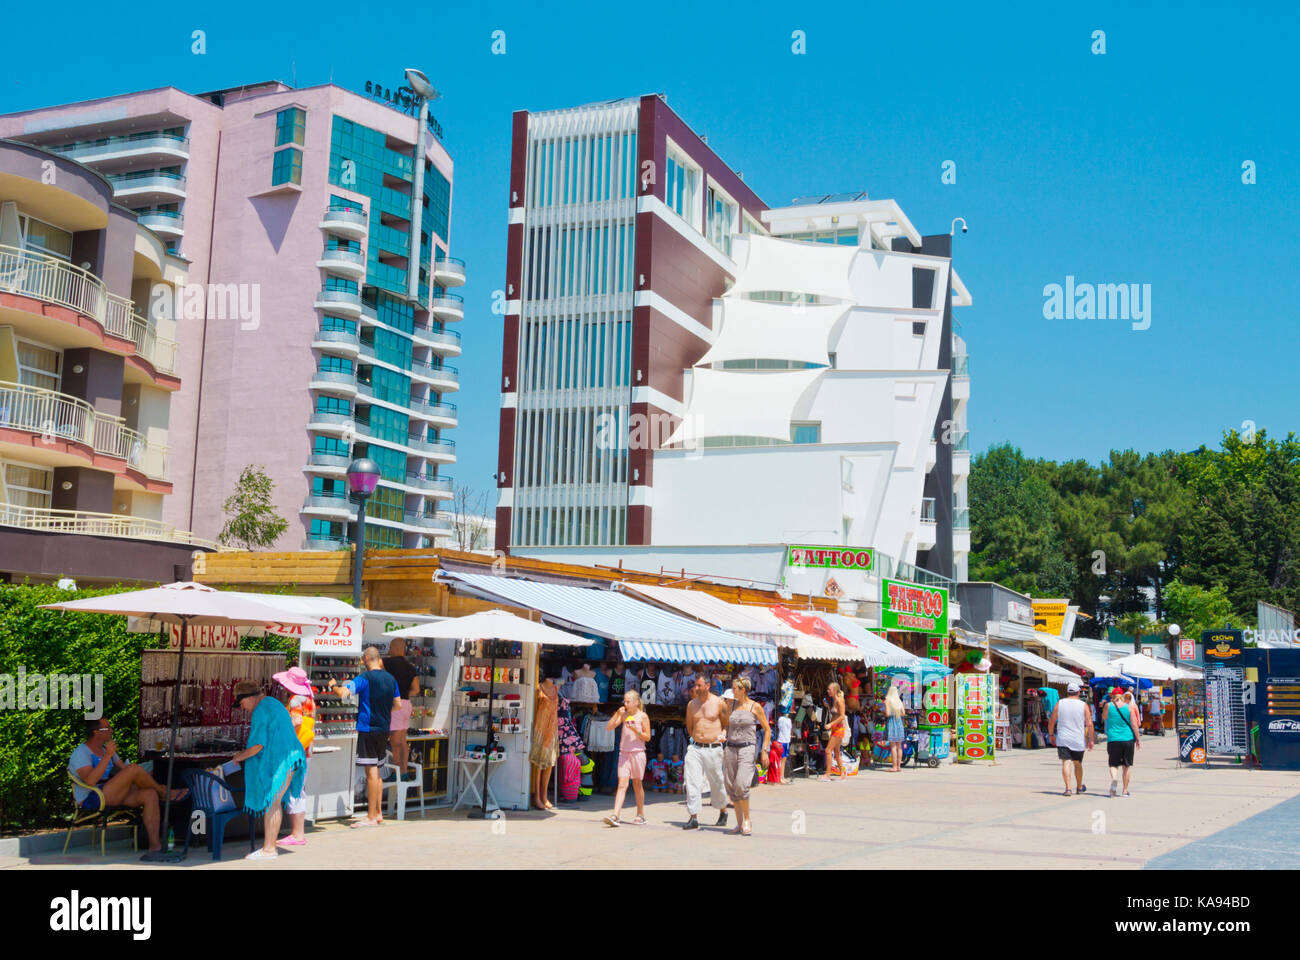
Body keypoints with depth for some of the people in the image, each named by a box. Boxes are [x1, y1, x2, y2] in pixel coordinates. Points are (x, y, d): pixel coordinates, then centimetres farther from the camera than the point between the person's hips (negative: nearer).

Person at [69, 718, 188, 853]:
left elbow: (123, 768, 19)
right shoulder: (80, 753, -8)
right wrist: (107, 756, -27)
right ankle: (164, 794, -3)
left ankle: (155, 843, -23)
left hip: (111, 796, 9)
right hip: (91, 800, -9)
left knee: (150, 794, -17)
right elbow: (90, 781, -25)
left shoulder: (105, 749, 20)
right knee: (134, 768, -26)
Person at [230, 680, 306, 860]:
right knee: (272, 803, 12)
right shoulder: (273, 703, 19)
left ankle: (269, 849, -4)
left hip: (279, 761, -10)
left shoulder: (261, 711, -14)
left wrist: (239, 756, -1)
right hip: (290, 757, 10)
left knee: (270, 803, -6)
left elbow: (257, 746, -18)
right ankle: (269, 845, 14)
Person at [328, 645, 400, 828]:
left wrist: (333, 685, -2)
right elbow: (398, 704, 15)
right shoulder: (391, 679, 10)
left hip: (368, 728, -7)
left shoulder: (365, 678, -11)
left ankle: (372, 817, -3)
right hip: (384, 729, 7)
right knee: (375, 770, 16)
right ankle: (378, 813, 21)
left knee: (371, 771, -5)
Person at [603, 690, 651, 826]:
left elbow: (647, 737, -2)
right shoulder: (624, 715, 8)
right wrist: (617, 714, -11)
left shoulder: (642, 716, -2)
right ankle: (615, 816, -17)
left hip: (637, 752, -2)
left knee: (637, 784, 8)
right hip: (624, 752, 2)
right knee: (622, 784, -7)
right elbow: (608, 727, 1)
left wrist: (636, 731, -18)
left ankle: (640, 815, 21)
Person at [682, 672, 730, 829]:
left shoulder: (719, 702, -1)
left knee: (716, 783, 8)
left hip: (713, 749, -3)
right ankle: (693, 818, -8)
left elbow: (727, 723, 9)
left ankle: (723, 812, 32)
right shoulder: (691, 704, 9)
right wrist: (697, 738, 11)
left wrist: (723, 734, -7)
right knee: (692, 782, -9)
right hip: (695, 748, 3)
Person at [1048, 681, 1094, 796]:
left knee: (1066, 763, -5)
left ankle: (1068, 788, -20)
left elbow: (1051, 721, 2)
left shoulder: (1060, 703, 0)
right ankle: (1079, 787, 32)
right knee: (1078, 764, 17)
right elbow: (1089, 724, -5)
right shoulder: (1083, 705, -2)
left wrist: (1051, 735, 14)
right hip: (1078, 740, 1)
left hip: (1062, 740, -1)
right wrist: (1091, 740, 2)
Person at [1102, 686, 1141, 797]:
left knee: (1113, 764, 7)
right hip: (1128, 738, 1)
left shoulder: (1108, 706, -1)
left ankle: (1114, 779, -24)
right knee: (1127, 766, 12)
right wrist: (1138, 739, 3)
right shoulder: (1129, 708, 0)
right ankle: (1125, 790, 14)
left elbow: (1103, 717, 17)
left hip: (1113, 739, -1)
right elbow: (1134, 724, -4)